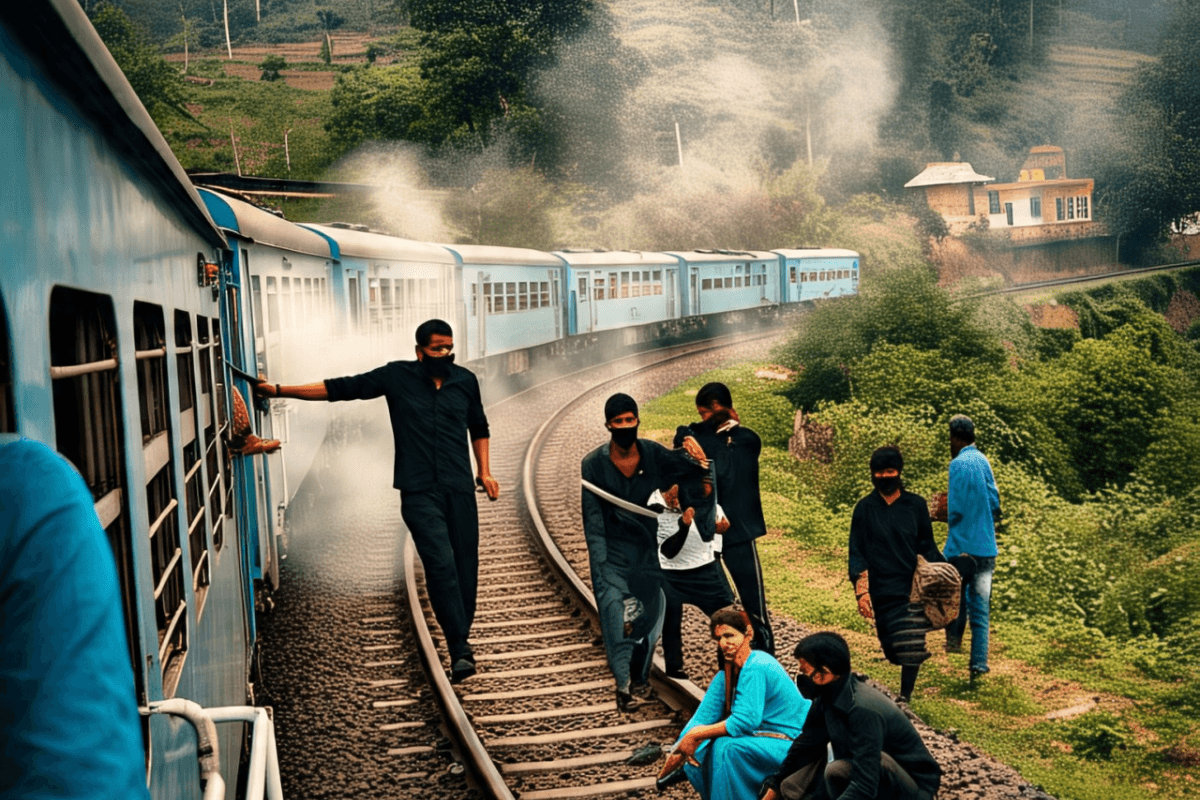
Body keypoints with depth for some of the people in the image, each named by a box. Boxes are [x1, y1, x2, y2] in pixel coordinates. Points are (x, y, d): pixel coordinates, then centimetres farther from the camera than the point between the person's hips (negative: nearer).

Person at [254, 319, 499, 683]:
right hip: (419, 492, -3)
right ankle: (460, 648, -12)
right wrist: (279, 390, 2)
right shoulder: (397, 377, 2)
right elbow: (339, 388, 5)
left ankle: (459, 641, 21)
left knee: (465, 567, 3)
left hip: (460, 490, 3)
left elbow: (479, 428, 26)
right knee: (441, 564, -16)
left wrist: (484, 471, 16)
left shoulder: (465, 381, 10)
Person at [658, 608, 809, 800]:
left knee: (726, 747, -28)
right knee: (699, 753, 2)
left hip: (790, 745, -9)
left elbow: (745, 721, -28)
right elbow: (703, 716, 2)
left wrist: (695, 735, -22)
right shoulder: (727, 673, 4)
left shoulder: (756, 669, -24)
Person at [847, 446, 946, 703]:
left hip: (912, 586, 0)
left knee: (911, 646, -11)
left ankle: (905, 698, -4)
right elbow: (856, 553, 4)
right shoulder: (865, 508, 5)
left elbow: (927, 546, 12)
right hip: (881, 590, 1)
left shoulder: (916, 505, 6)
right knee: (892, 648, 2)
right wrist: (861, 591, -6)